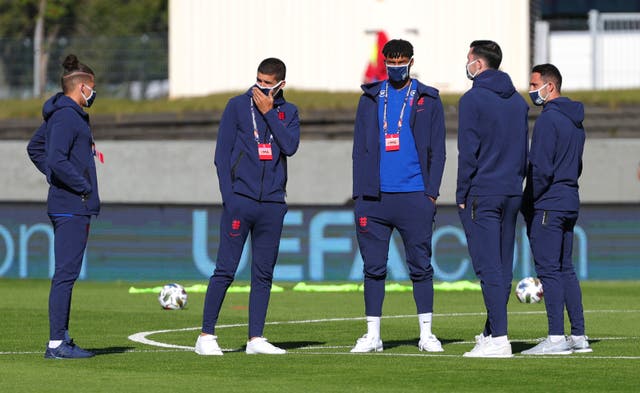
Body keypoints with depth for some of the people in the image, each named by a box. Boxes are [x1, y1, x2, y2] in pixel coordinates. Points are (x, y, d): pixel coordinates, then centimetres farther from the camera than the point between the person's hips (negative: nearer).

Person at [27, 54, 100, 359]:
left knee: (66, 274, 14)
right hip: (72, 208, -11)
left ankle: (62, 338, 18)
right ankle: (56, 343, -11)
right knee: (66, 274, -10)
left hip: (68, 207, 11)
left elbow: (35, 148, 30)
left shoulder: (67, 114, 17)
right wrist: (83, 187, -15)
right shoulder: (66, 117, -15)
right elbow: (56, 160, -25)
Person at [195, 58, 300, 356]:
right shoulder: (238, 106, 4)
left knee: (263, 274, 5)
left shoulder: (288, 112, 12)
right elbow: (222, 154, 1)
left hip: (272, 205, 3)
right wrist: (228, 196, -7)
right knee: (225, 270, -6)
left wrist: (269, 113, -7)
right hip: (240, 199, -3)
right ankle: (206, 336, -3)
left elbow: (290, 146, -6)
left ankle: (256, 338, 10)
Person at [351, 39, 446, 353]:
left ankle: (426, 333, 7)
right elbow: (360, 147, 12)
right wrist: (360, 194, 3)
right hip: (375, 197, 2)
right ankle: (372, 334, 8)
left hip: (414, 197, -2)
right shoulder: (370, 98, 12)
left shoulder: (428, 100, 6)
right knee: (373, 267, 3)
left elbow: (437, 150, 5)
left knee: (420, 266, 1)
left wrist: (431, 192, -5)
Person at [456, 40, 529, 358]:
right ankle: (492, 331, 20)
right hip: (512, 194, 7)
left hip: (481, 194, -7)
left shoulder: (473, 100, -10)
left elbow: (468, 152, -12)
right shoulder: (518, 101, 12)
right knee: (503, 267, 12)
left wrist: (462, 195, -6)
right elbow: (524, 150, 16)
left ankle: (498, 339, -13)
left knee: (488, 267, -8)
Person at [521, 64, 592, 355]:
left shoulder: (548, 119, -14)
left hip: (547, 205, -9)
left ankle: (556, 338, -12)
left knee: (549, 270, -9)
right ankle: (578, 336, 12)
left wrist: (527, 204, -10)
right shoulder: (575, 120, 16)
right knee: (565, 269, 13)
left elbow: (541, 168, -19)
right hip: (570, 203, 9)